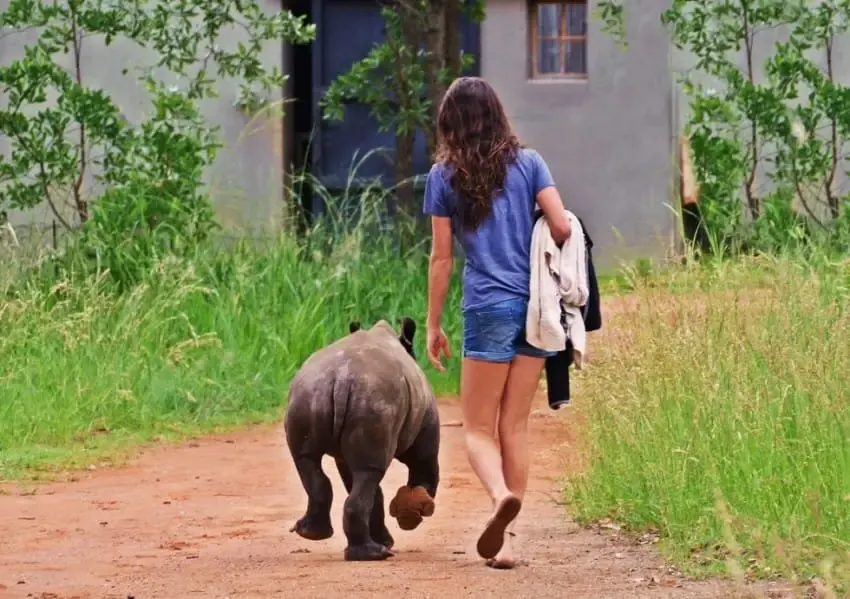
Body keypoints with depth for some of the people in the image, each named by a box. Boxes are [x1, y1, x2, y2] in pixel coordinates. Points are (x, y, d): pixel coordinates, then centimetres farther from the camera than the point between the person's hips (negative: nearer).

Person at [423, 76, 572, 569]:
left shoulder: (445, 175, 1)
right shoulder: (527, 162, 5)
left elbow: (441, 257, 2)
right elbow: (562, 227, -3)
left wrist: (434, 325, 9)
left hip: (489, 308, -3)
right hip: (536, 304, 3)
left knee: (479, 427, 2)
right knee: (516, 426, 9)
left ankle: (501, 494, -28)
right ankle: (505, 540, 7)